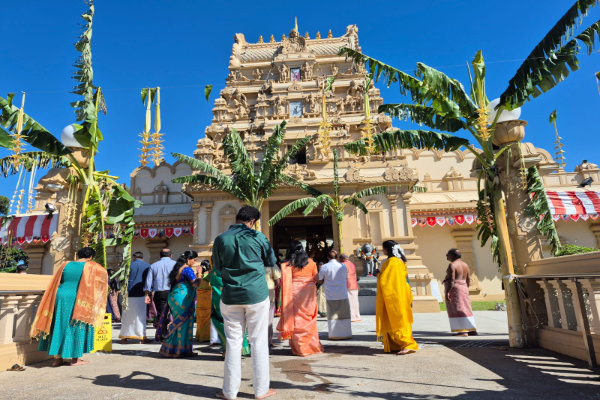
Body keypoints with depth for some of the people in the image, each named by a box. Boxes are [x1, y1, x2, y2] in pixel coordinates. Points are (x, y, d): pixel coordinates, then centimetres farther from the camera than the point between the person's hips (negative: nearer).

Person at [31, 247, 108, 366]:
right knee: (77, 327, 7)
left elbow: (56, 283, 16)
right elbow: (104, 273, 9)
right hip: (77, 300, -4)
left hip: (60, 296, 5)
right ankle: (75, 359, 11)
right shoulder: (90, 266, -5)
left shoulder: (66, 265, 8)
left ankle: (57, 358, 20)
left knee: (59, 326, 14)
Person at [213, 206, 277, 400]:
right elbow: (271, 261, 5)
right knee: (259, 341, 8)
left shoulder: (220, 239, -2)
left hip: (231, 296, 2)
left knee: (233, 342, 11)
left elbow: (216, 267, 9)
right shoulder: (257, 236, -7)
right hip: (256, 295, -2)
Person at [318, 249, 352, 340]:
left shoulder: (324, 267, -7)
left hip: (330, 296, -2)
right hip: (343, 295, 2)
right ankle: (346, 333, 15)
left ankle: (335, 335, 6)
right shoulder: (343, 266, 1)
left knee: (332, 315, 6)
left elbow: (320, 281, 1)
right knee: (344, 315, 11)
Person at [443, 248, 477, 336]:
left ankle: (463, 331, -6)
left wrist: (447, 292, -18)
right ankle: (473, 330, 16)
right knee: (465, 309, 13)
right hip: (463, 288, 9)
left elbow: (451, 280, -19)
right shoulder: (465, 264, 11)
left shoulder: (452, 265, -13)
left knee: (458, 310, -6)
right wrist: (465, 290, 20)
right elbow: (468, 279, 13)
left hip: (454, 289, -9)